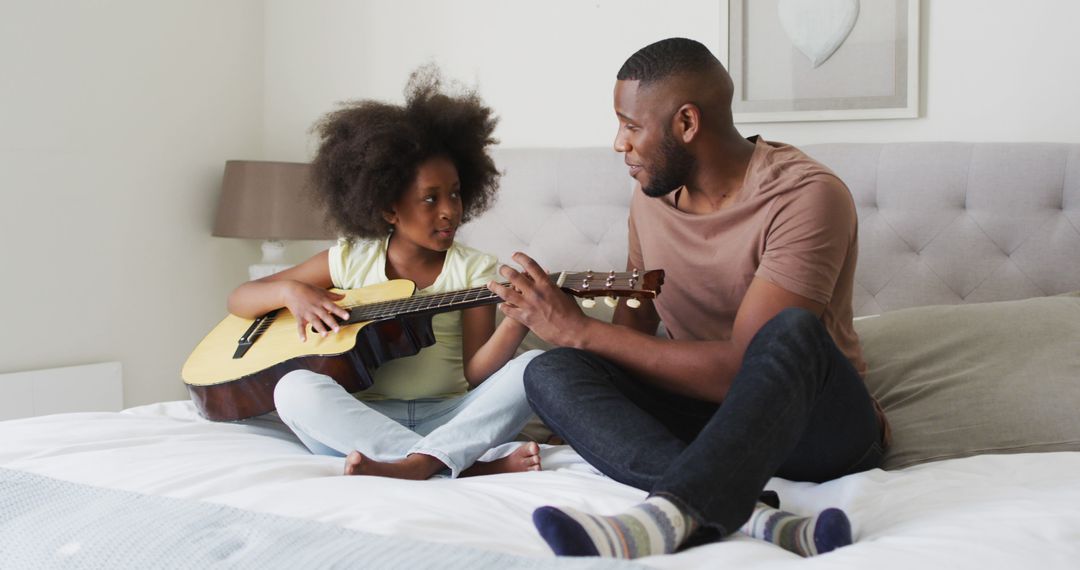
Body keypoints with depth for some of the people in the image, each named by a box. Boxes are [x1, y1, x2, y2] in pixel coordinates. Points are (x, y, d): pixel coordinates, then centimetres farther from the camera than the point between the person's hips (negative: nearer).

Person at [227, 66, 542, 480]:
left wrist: (516, 323, -26)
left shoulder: (474, 269, 4)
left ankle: (415, 464, -43)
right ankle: (469, 466, -39)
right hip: (363, 422, 1)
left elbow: (475, 375, -7)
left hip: (451, 418, 0)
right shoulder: (350, 260, 7)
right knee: (296, 388, -31)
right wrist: (290, 291, -11)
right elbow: (239, 300, 12)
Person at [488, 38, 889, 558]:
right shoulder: (652, 196, 5)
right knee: (548, 372, -19)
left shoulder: (806, 195, -19)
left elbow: (740, 366, -26)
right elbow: (634, 332, 11)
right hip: (707, 414, 6)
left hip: (817, 423, -5)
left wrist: (579, 331, -23)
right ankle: (747, 513, -39)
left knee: (792, 330, -37)